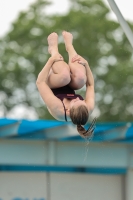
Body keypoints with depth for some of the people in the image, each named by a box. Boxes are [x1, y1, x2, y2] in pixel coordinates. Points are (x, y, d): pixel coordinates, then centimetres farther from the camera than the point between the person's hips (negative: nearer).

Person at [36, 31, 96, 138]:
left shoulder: (58, 109, -47)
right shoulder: (89, 109, -37)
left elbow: (40, 82, -39)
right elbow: (90, 85, -16)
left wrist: (51, 60, -35)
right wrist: (86, 64, -22)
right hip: (70, 89, 3)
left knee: (65, 75, -32)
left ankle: (54, 50, 6)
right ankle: (69, 45, 11)